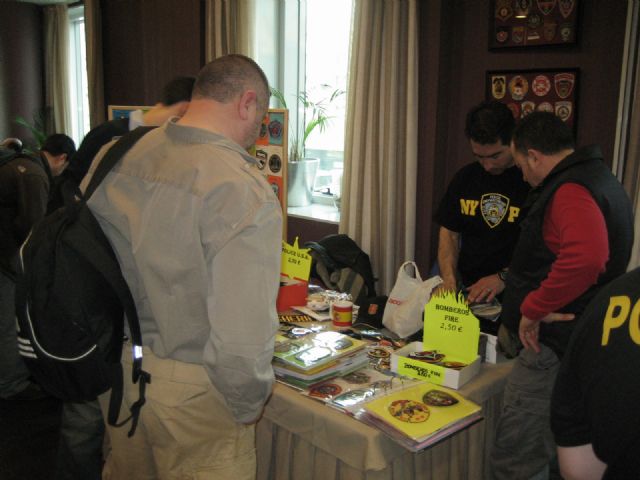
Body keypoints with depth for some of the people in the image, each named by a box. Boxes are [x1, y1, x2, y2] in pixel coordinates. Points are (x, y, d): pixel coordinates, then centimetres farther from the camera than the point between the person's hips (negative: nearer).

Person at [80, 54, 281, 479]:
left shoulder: (112, 157, -3)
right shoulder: (243, 191, -25)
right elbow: (242, 336, -29)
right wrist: (247, 406, -9)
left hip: (115, 367, 6)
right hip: (189, 388, -6)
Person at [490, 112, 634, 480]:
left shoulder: (570, 191, -20)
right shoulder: (598, 177, 15)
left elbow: (585, 258, -39)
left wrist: (533, 307, -26)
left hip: (555, 348, -11)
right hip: (580, 342, 11)